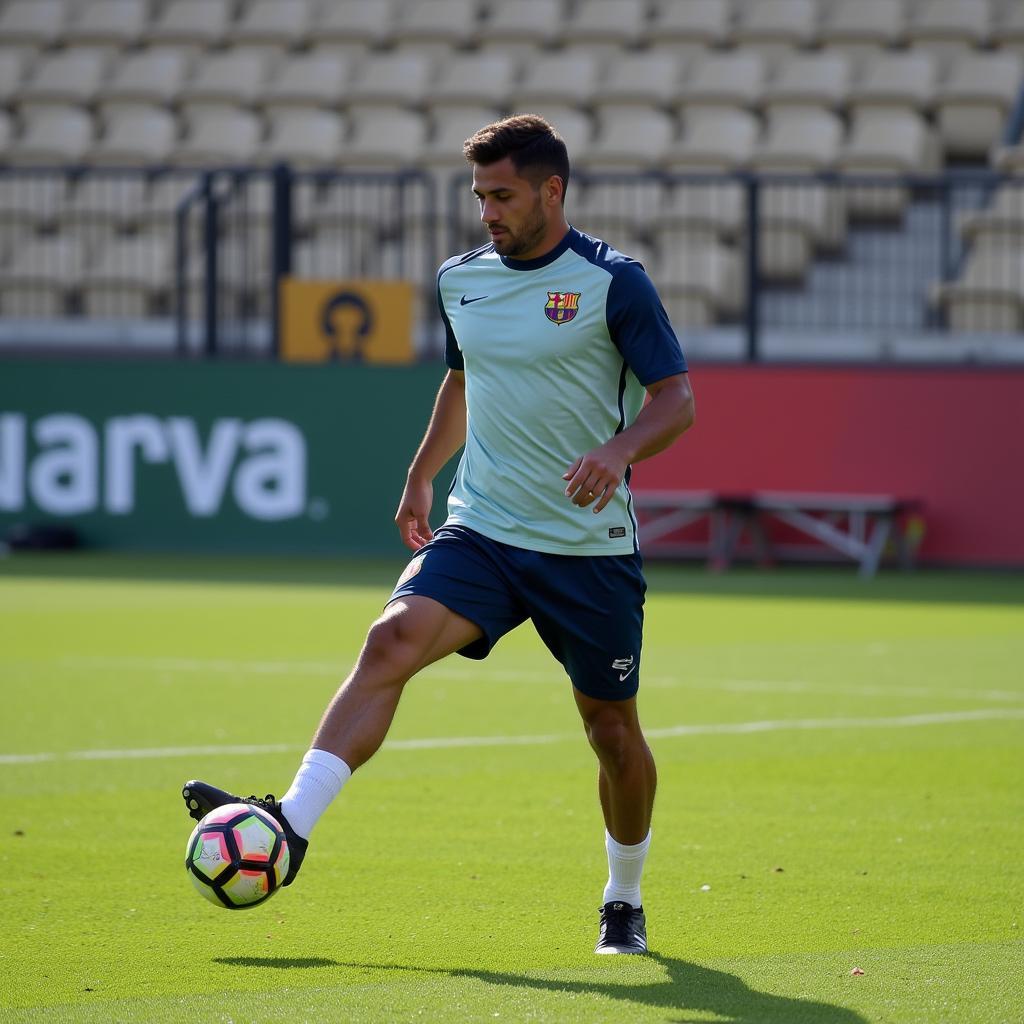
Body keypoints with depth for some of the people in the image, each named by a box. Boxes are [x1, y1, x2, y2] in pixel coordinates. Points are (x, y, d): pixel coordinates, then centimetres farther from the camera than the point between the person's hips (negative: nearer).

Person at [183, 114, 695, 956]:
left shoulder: (613, 282, -9)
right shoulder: (461, 280, 8)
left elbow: (677, 399, -10)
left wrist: (620, 449, -28)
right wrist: (422, 474, 28)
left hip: (591, 547, -3)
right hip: (482, 531, 3)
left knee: (612, 728, 6)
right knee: (394, 639, -22)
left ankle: (625, 902, 29)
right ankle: (291, 824, -32)